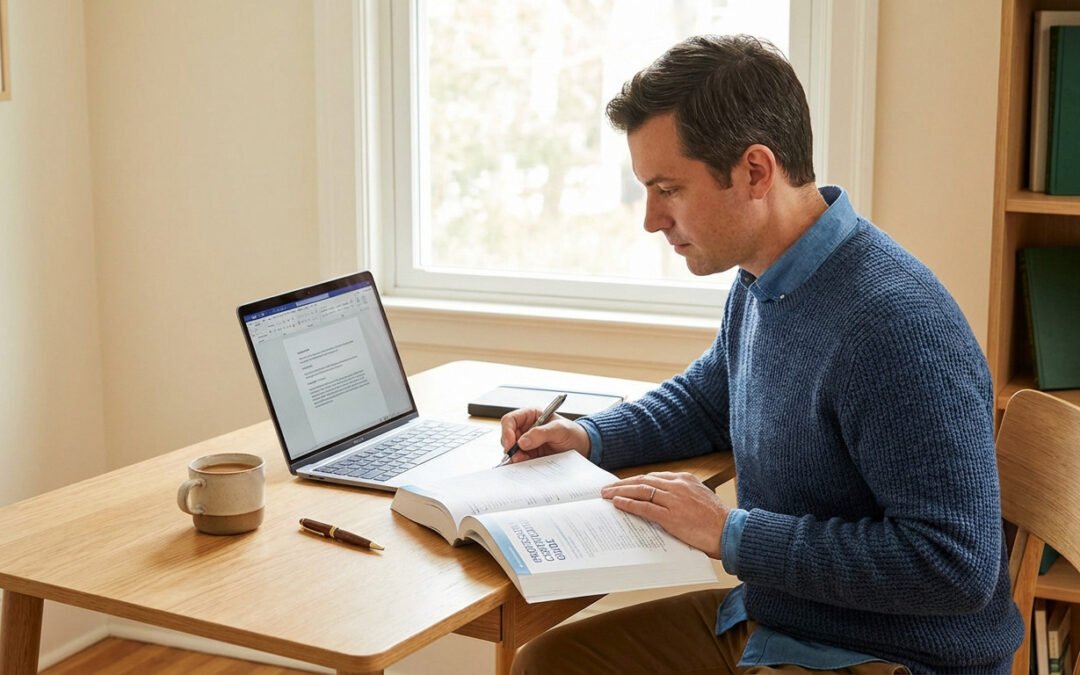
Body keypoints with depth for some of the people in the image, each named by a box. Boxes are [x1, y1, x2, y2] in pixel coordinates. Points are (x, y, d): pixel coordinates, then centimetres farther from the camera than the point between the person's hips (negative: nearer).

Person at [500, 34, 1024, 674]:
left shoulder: (896, 326, -27)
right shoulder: (762, 284, 3)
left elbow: (957, 567, -29)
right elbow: (708, 398, 24)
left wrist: (732, 533, -23)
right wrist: (590, 436, 7)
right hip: (764, 616, 9)